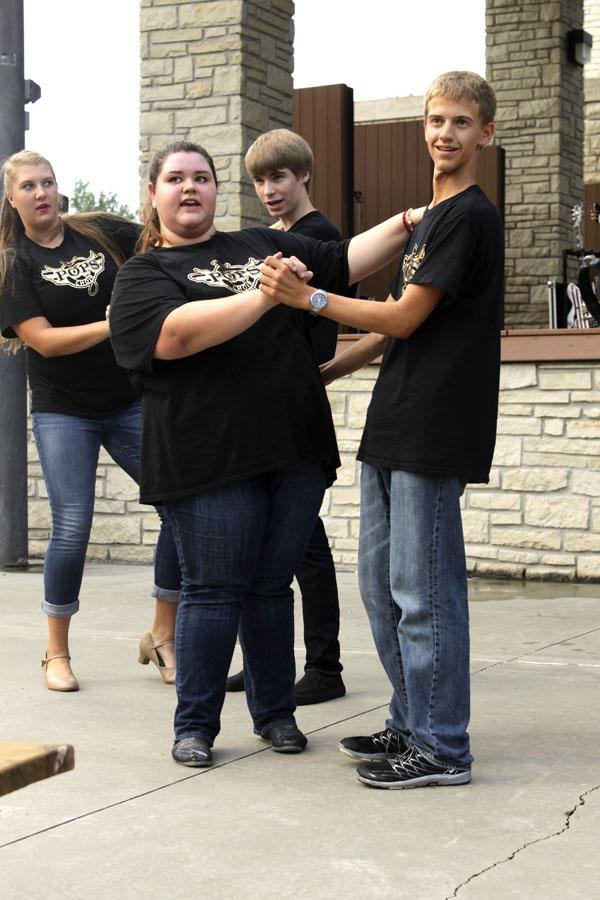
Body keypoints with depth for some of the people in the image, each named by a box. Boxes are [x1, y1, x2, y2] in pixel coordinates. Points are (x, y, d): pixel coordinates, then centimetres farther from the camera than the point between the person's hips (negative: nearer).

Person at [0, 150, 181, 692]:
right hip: (63, 412, -3)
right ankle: (57, 653, 13)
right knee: (72, 528, -8)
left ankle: (163, 636, 10)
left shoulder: (100, 233, 7)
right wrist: (113, 325, -19)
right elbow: (44, 339, -11)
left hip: (131, 401, 3)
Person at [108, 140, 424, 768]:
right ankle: (194, 724, 14)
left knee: (272, 586, 11)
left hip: (294, 452, 4)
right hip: (210, 460, -4)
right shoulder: (144, 273, 3)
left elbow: (346, 263, 18)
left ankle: (275, 712, 23)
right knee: (214, 590, 0)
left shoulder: (264, 245, 18)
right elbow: (176, 334, -16)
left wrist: (404, 224, 4)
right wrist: (264, 296, -24)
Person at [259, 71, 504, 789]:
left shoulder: (469, 218, -10)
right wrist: (330, 369, 23)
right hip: (393, 429, 10)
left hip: (434, 433, -10)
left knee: (422, 592, -6)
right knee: (379, 581, 14)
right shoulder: (430, 218, 19)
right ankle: (410, 724, 25)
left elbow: (406, 318, -13)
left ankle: (440, 749, 3)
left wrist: (305, 298, -10)